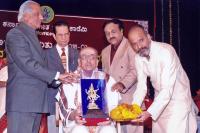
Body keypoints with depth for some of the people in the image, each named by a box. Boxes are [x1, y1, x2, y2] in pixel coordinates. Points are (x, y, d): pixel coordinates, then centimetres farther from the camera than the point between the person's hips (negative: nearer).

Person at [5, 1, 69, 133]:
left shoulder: (33, 36, 22)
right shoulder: (15, 34, -7)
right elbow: (27, 64, -17)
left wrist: (58, 80, 8)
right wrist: (56, 75, -15)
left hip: (35, 101, 9)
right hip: (22, 101, -9)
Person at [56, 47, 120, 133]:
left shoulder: (107, 79, 14)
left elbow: (113, 106, 6)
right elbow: (64, 110, 2)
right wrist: (73, 115, -21)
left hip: (102, 123, 1)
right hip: (78, 123, -1)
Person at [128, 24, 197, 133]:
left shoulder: (166, 51, -28)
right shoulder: (138, 58, -7)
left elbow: (167, 89, -32)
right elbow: (141, 86, -3)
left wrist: (150, 113, -41)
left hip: (178, 100, -6)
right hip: (160, 99, 6)